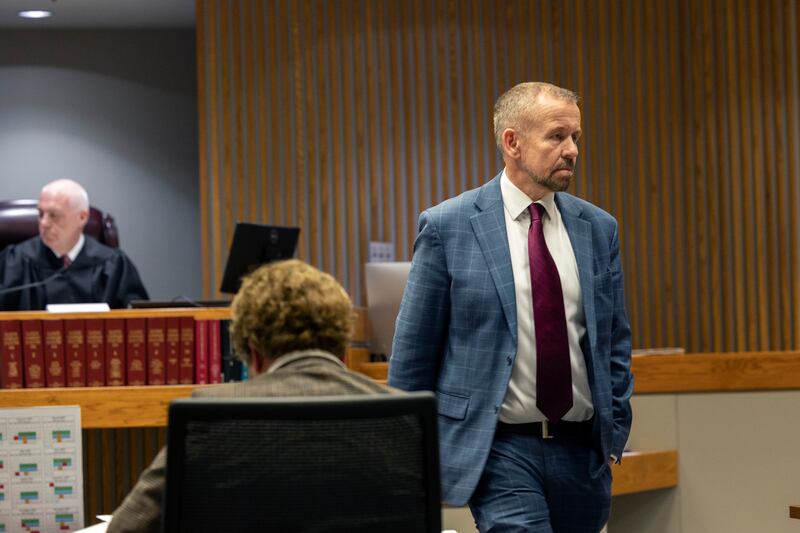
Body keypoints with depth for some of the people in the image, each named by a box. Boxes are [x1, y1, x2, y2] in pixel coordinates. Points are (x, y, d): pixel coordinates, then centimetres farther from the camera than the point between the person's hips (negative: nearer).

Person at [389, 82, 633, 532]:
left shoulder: (598, 228, 7)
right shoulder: (448, 226, -4)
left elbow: (615, 343, 14)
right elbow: (412, 351, 0)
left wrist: (615, 436, 9)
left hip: (581, 450, 5)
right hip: (499, 449, -4)